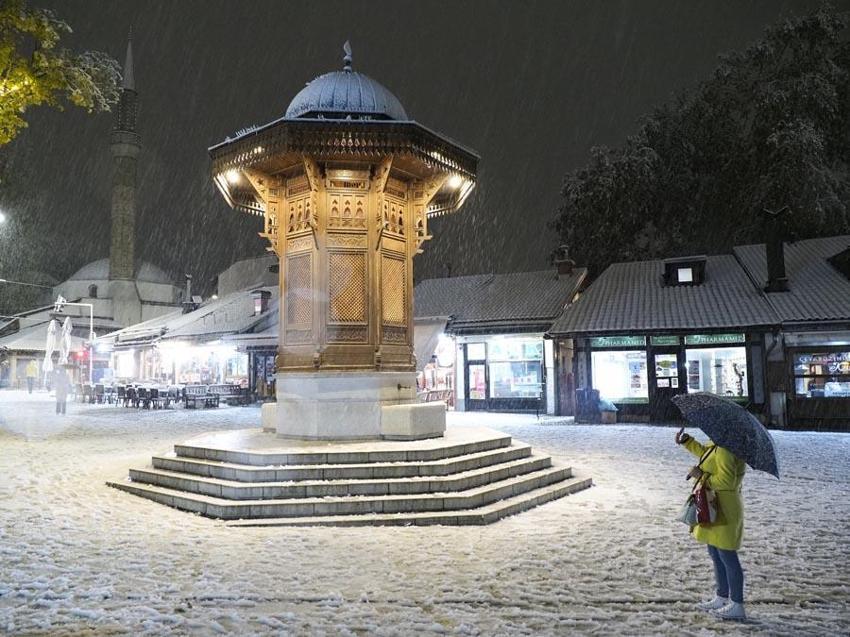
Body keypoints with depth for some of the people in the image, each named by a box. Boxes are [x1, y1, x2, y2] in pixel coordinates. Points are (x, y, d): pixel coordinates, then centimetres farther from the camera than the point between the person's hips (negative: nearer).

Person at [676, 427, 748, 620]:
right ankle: (722, 598, 31)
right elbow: (704, 453, 29)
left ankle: (737, 606, 9)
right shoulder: (715, 445, 7)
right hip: (714, 508, 11)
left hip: (724, 511, -11)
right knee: (716, 555, 19)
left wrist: (701, 475, -20)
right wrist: (687, 441, 25)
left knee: (727, 557, -1)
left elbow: (726, 481, -28)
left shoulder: (724, 450, -24)